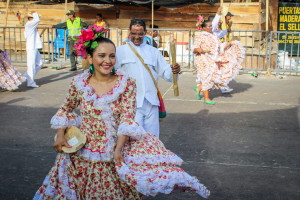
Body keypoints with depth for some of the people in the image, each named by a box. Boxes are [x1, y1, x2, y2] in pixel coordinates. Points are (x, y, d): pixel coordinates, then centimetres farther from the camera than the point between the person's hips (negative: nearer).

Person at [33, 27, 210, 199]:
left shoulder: (127, 83, -11)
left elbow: (127, 118, -13)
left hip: (117, 150, -2)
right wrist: (60, 135, -1)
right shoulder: (78, 83, -6)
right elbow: (66, 109, 11)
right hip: (84, 156, 2)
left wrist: (118, 149, -21)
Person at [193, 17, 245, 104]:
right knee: (207, 77, -4)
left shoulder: (214, 36, 11)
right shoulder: (201, 37, -10)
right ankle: (206, 98, 5)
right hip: (204, 60, -7)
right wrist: (199, 50, -35)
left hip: (213, 60, 7)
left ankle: (198, 88, 18)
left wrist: (229, 43, -2)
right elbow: (194, 49, -13)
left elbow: (221, 48, 11)